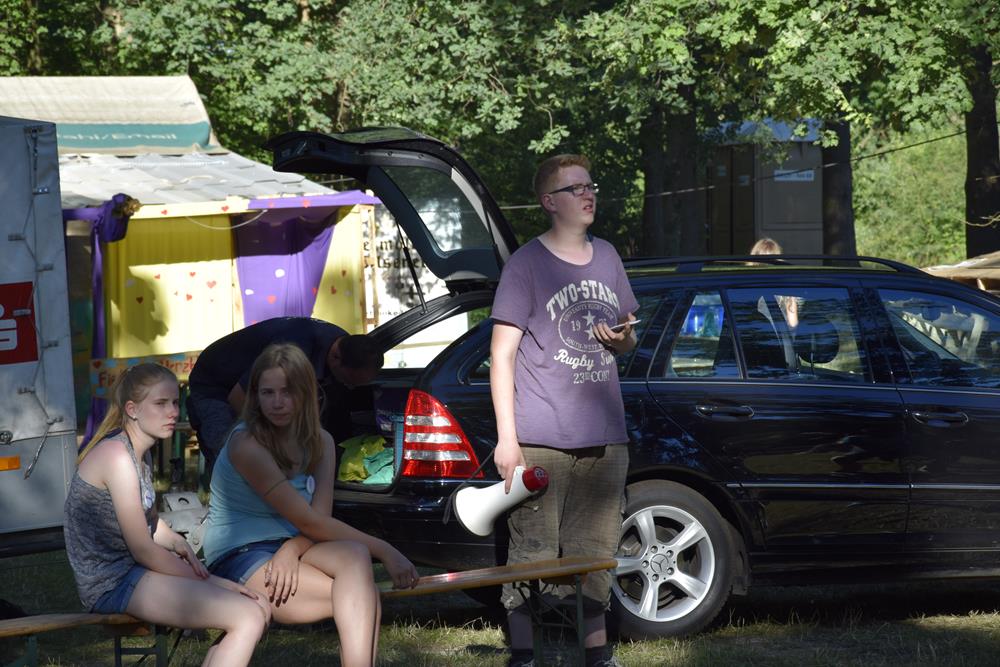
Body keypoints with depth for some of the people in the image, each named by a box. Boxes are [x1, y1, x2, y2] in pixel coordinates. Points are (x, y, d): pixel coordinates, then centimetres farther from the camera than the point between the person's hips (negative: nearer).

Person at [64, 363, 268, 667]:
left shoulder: (140, 453, 14)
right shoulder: (115, 455, -17)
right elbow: (143, 550, -18)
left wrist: (177, 543, -2)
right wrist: (209, 580, -12)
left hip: (134, 573, 10)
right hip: (113, 584, -10)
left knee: (259, 607, 6)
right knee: (249, 618, -18)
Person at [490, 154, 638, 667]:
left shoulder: (607, 259, 14)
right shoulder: (527, 264, -4)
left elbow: (627, 342, 24)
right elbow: (502, 355, -6)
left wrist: (622, 338, -2)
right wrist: (507, 438, -12)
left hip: (604, 440, 6)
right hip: (540, 441, -5)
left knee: (596, 552, 11)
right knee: (533, 553, -6)